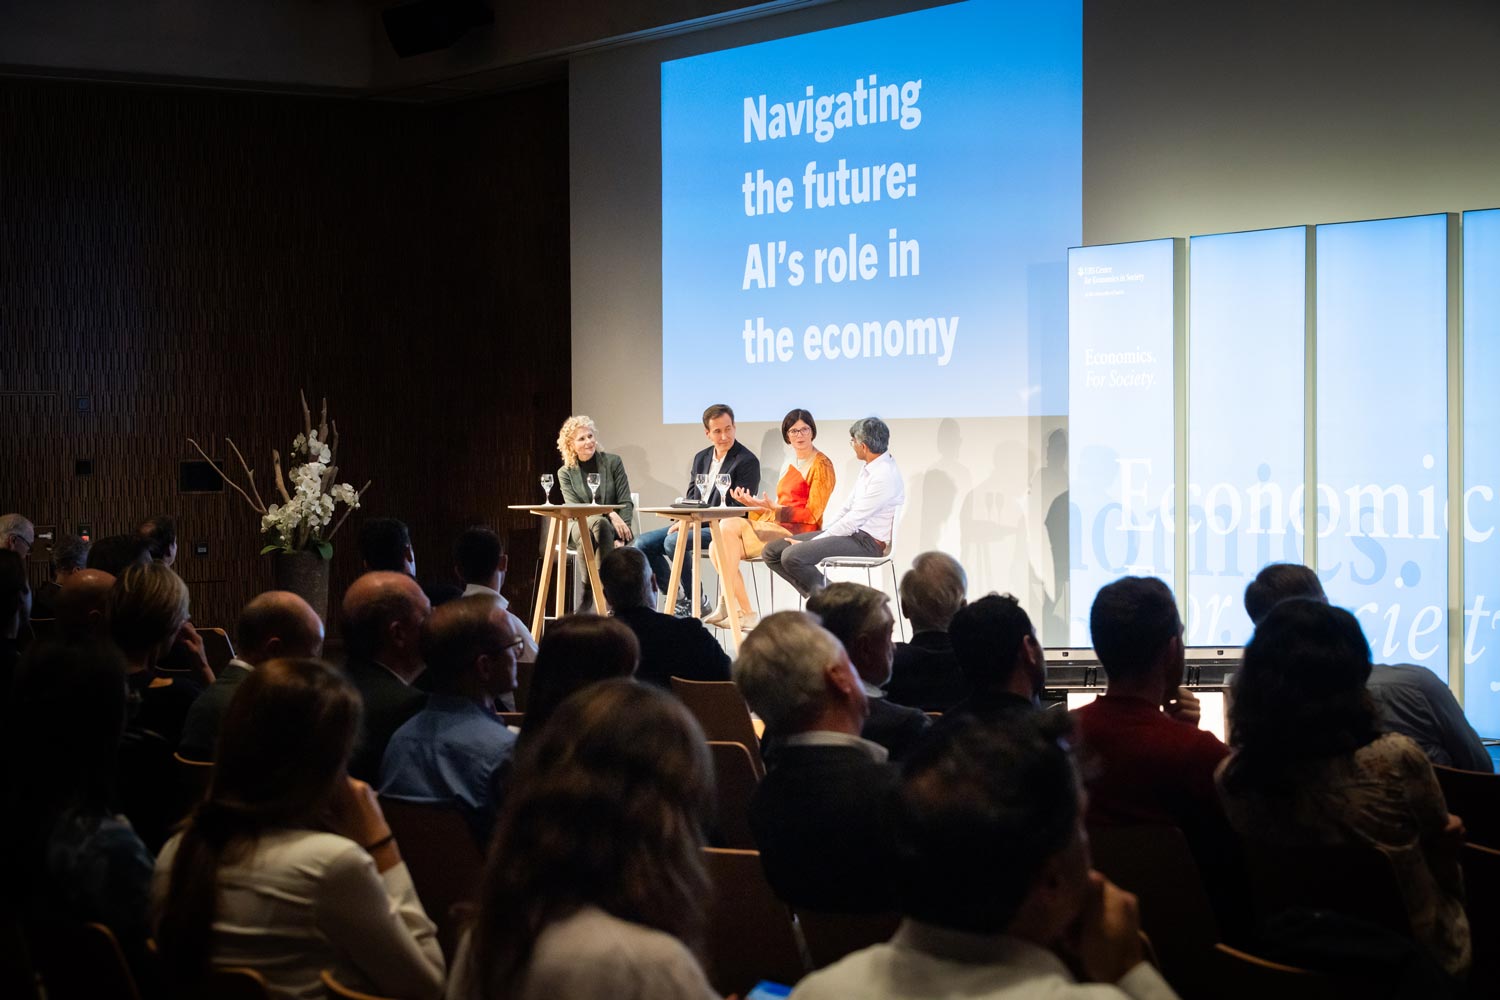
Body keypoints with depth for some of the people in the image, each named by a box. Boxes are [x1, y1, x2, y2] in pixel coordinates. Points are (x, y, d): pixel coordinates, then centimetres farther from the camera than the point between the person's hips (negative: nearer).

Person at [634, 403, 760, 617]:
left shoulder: (747, 462, -10)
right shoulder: (701, 458, 15)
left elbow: (738, 509, -15)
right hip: (694, 523, 8)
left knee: (673, 542, -30)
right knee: (643, 544, -4)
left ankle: (696, 601, -15)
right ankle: (673, 597, 0)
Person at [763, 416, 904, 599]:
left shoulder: (885, 476, -19)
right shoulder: (869, 468, 13)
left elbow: (853, 520, -18)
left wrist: (813, 542, -13)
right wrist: (820, 532, 8)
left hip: (868, 542, -10)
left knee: (792, 556, -27)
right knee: (772, 551, -1)